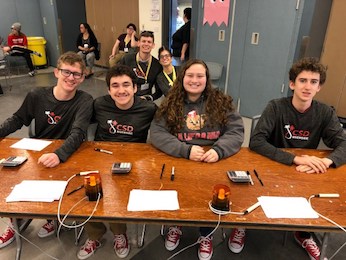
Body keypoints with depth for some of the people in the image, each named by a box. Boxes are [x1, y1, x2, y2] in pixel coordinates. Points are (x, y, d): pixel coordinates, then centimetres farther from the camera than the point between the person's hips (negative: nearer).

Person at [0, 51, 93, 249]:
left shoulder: (85, 101, -17)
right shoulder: (37, 95, -7)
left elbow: (78, 134, -30)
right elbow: (18, 119, 10)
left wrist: (60, 154, -48)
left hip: (69, 156, -3)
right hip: (37, 154, 4)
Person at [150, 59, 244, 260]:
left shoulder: (221, 102, 1)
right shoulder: (171, 103, 0)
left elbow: (236, 131, -3)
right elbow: (156, 133, -10)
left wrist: (218, 150, -23)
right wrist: (186, 150, -24)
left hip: (214, 161, 0)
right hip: (177, 160, 1)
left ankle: (207, 234, 9)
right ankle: (175, 225, 11)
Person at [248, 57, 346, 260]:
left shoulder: (325, 113, -4)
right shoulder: (276, 107, -16)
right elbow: (256, 142, -26)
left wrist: (326, 161, -31)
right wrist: (295, 159, -35)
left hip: (309, 174, 4)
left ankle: (304, 233, 16)